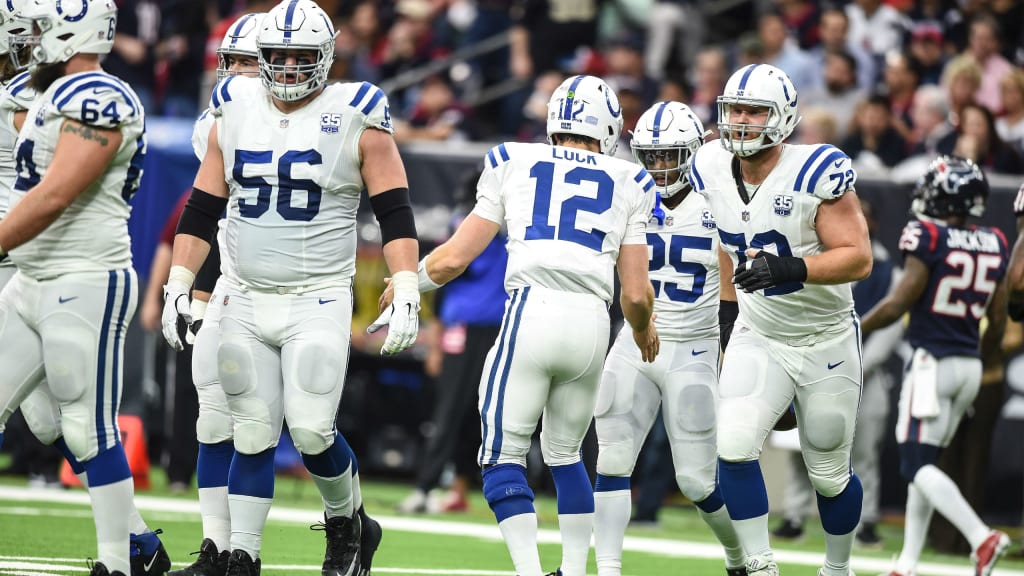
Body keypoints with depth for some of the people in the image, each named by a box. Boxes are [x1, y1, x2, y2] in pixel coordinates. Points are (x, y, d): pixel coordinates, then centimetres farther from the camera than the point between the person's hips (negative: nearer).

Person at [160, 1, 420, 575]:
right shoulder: (235, 111, 7)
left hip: (319, 304, -3)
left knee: (311, 429, -10)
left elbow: (395, 211, -4)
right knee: (253, 434, 4)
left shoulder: (356, 117, -4)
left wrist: (407, 294, -13)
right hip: (245, 305, 3)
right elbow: (202, 208, 12)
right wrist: (178, 286, 7)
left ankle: (345, 520, 17)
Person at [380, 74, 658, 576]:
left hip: (531, 311, -3)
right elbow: (636, 293, 13)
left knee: (503, 457, 3)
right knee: (564, 453, 23)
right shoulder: (628, 184, 16)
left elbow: (455, 257, 12)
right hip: (591, 324, 3)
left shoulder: (514, 164, 14)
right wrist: (643, 331, 35)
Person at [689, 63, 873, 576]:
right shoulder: (712, 169, -7)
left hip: (826, 341, -3)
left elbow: (858, 259, -27)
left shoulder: (817, 172, -23)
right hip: (758, 337, 3)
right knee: (734, 448, -18)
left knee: (830, 475, 11)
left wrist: (788, 269, -39)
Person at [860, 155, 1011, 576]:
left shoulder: (928, 237, -12)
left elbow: (899, 304, -14)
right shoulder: (993, 245, 7)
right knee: (923, 464, 15)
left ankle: (981, 537, -24)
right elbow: (998, 320, 11)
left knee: (917, 466, -6)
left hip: (934, 362, -7)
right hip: (969, 366, 7)